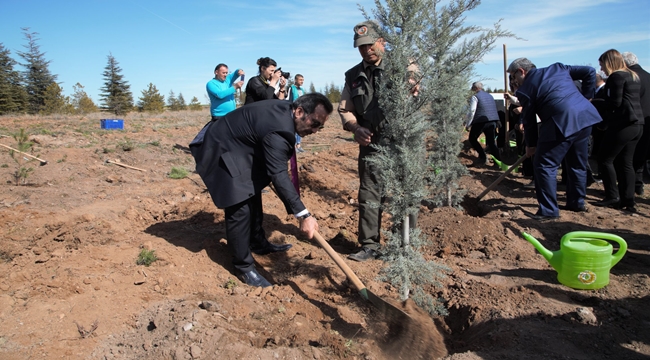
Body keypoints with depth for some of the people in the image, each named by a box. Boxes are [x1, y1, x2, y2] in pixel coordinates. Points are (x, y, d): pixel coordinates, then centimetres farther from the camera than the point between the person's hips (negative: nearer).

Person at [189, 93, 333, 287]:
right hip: (222, 150, -11)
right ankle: (243, 266, 1)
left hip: (236, 147, 11)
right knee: (240, 208, -12)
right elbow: (278, 175, -37)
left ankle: (258, 243, 35)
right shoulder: (278, 130, -32)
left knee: (253, 196, 19)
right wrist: (303, 215, -38)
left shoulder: (285, 110, -2)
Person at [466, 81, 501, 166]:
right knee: (491, 142, 10)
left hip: (481, 121, -6)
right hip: (493, 121, 6)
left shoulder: (475, 97, -1)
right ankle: (500, 159, 2)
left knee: (472, 139, 11)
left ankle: (483, 157, 0)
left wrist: (468, 124, -3)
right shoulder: (490, 96, 21)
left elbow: (472, 111, -9)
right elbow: (494, 110, 22)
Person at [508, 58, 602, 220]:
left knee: (544, 166, 1)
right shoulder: (558, 67, 17)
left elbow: (529, 120, 5)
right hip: (585, 116, 8)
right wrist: (586, 96, 22)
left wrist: (531, 144, 16)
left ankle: (549, 210, 1)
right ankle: (577, 202, 35)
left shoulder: (524, 89, 0)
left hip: (562, 123, -8)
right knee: (578, 163, 21)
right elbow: (590, 71, 15)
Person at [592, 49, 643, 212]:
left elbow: (614, 103, -16)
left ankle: (613, 197, 0)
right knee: (626, 162, 10)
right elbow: (633, 100, 20)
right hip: (637, 124, 9)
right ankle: (628, 200, 10)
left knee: (605, 159, -1)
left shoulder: (617, 76, -10)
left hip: (623, 124, -9)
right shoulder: (633, 76, 19)